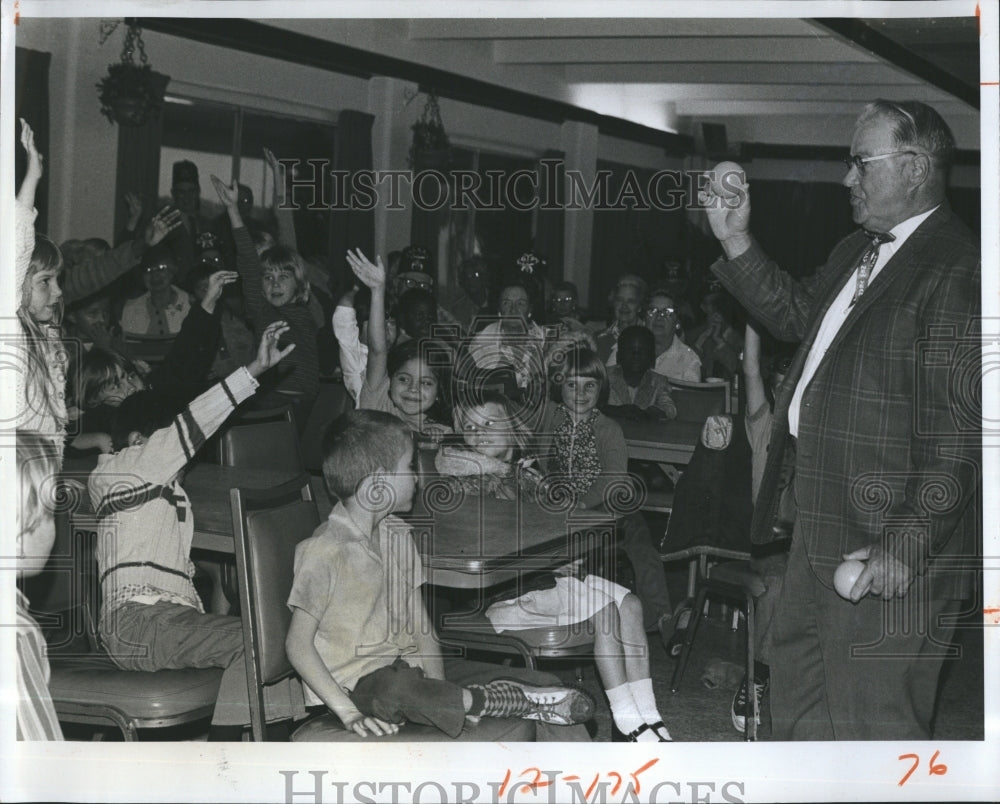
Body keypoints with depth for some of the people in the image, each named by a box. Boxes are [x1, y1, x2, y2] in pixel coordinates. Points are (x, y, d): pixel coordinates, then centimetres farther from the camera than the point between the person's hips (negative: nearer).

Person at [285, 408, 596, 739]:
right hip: (355, 683, -8)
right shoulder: (323, 552, -15)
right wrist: (349, 713, -23)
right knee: (396, 690, -40)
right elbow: (298, 644, -16)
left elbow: (420, 622, 7)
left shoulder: (397, 536, 9)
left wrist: (440, 691, -9)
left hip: (409, 666, 8)